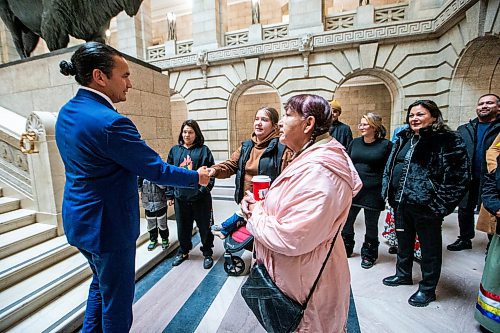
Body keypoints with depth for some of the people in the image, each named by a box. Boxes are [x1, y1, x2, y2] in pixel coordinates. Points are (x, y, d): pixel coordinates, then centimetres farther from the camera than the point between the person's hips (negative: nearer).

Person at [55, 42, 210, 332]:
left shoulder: (67, 112, 4)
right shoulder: (110, 122, -27)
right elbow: (156, 170, -22)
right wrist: (197, 177, -9)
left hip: (79, 219, 10)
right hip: (108, 224, -9)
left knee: (101, 283, 30)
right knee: (117, 297, 14)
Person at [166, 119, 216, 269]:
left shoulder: (204, 150, -3)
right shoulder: (175, 150, 7)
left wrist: (205, 189, -19)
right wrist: (170, 194, 7)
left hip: (200, 197, -3)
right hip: (180, 197, 3)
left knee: (204, 226, 11)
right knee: (182, 226, 18)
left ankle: (207, 253, 31)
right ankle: (183, 251, 41)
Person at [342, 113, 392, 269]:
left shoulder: (386, 145, -4)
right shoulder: (355, 143, 6)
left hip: (373, 191, -3)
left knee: (371, 225, 12)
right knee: (346, 221, 10)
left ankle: (369, 254, 34)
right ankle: (345, 249, 33)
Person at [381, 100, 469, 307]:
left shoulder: (448, 140, -8)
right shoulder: (404, 138, 11)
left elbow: (458, 175, -12)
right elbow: (390, 166, 15)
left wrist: (441, 203, -16)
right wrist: (389, 192, 10)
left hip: (426, 206, -6)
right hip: (400, 202, 6)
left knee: (430, 248, 11)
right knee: (403, 241, 21)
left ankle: (427, 288, 30)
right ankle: (403, 274, 41)